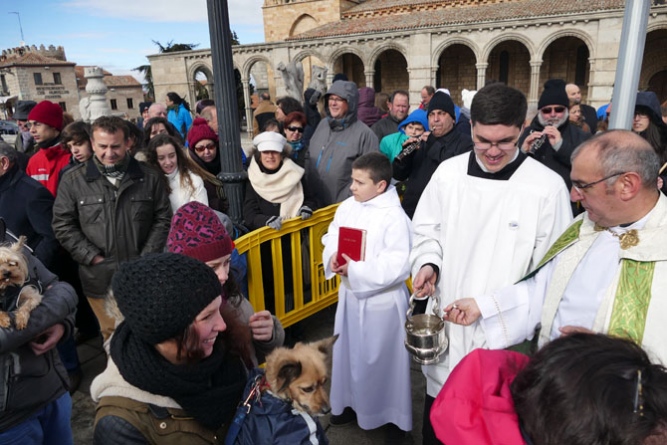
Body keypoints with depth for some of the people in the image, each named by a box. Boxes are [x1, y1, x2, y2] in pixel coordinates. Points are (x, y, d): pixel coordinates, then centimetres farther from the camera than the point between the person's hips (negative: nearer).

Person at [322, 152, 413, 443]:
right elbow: (331, 237, 5)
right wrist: (333, 257, -17)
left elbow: (399, 266, -25)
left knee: (383, 358, 10)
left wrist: (355, 269, -26)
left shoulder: (394, 218, -22)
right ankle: (352, 403, 44)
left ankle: (394, 415, 32)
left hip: (382, 300, -6)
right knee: (349, 352, 21)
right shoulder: (347, 207, -2)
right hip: (350, 294, 7)